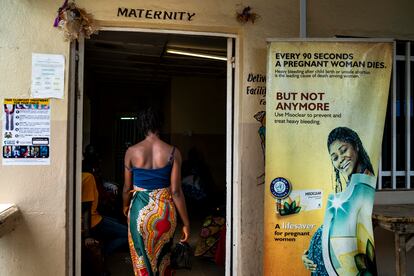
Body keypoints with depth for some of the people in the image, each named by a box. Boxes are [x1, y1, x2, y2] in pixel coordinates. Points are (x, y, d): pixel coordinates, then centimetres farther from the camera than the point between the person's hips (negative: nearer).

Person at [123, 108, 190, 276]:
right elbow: (176, 191, -10)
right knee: (163, 258, 22)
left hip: (140, 210, 0)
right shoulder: (173, 152, -9)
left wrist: (125, 206, 24)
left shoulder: (132, 151, -6)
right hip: (165, 210, 0)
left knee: (142, 261, 16)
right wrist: (186, 223, -2)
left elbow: (127, 187, 3)